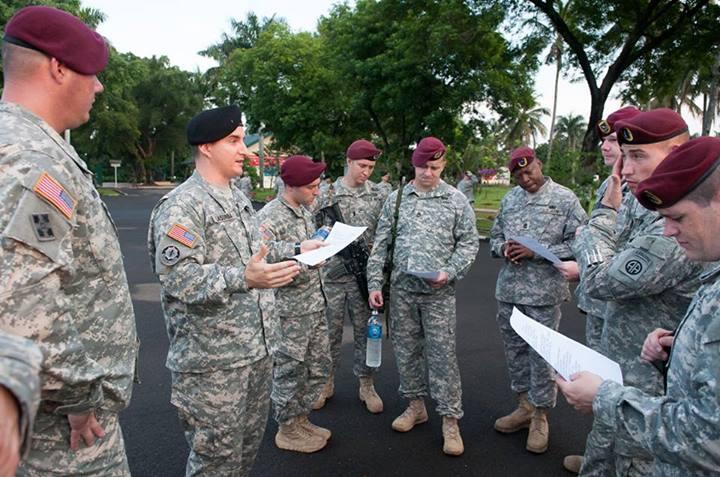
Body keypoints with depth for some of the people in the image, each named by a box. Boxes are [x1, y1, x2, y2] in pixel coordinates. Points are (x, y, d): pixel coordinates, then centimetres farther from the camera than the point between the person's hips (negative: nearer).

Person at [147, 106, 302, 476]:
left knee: (248, 446, 20)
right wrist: (244, 279, -33)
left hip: (258, 349, 8)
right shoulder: (181, 206, -15)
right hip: (212, 361, -8)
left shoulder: (239, 199, 14)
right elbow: (177, 277, -25)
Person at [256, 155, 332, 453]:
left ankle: (301, 419, 37)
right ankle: (287, 430, 27)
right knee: (290, 370, 7)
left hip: (315, 302, 9)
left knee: (319, 365, 18)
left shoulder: (305, 210, 11)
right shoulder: (270, 216, -17)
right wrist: (298, 249, -38)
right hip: (289, 308, -9)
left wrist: (321, 238, 10)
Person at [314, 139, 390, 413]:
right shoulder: (326, 195, 1)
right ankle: (326, 382, 29)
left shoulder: (379, 196, 3)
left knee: (365, 331, 10)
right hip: (332, 275, 0)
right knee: (330, 331, 11)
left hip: (367, 275, 1)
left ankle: (366, 385, 25)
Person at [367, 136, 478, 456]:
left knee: (442, 354, 1)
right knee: (406, 349, 12)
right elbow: (380, 244, 6)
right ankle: (415, 405, 30)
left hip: (439, 292, -2)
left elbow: (469, 243, 2)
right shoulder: (396, 198, 6)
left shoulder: (457, 200, 1)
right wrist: (374, 283, 1)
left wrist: (449, 272, -14)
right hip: (401, 289, 3)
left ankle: (450, 420, 13)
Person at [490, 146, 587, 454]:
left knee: (541, 355, 4)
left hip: (544, 293, -5)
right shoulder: (509, 199, 11)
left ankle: (540, 416, 22)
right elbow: (495, 236, 18)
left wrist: (536, 252, -18)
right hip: (508, 290, 5)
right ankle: (525, 407, 32)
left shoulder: (565, 198, -4)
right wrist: (503, 248, -5)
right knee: (514, 350, 14)